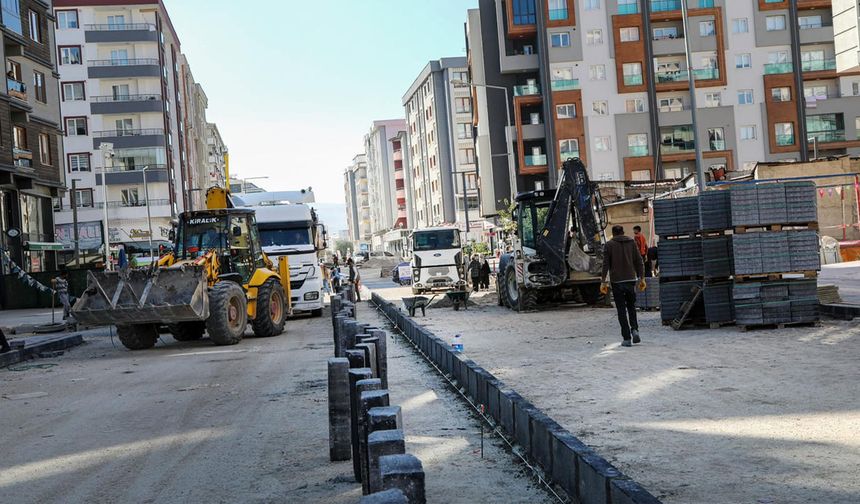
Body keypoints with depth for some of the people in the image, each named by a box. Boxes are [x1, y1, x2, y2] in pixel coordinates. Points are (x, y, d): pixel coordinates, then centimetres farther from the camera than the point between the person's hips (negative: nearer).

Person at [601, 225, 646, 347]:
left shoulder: (609, 245, 0)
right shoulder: (632, 242, 7)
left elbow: (606, 264, -5)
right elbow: (638, 261, 4)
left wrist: (603, 282, -3)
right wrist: (642, 278, 7)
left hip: (616, 281, -2)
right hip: (630, 280, 2)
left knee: (621, 309, 2)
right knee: (631, 306, 18)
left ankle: (626, 338, -2)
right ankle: (634, 329, -3)